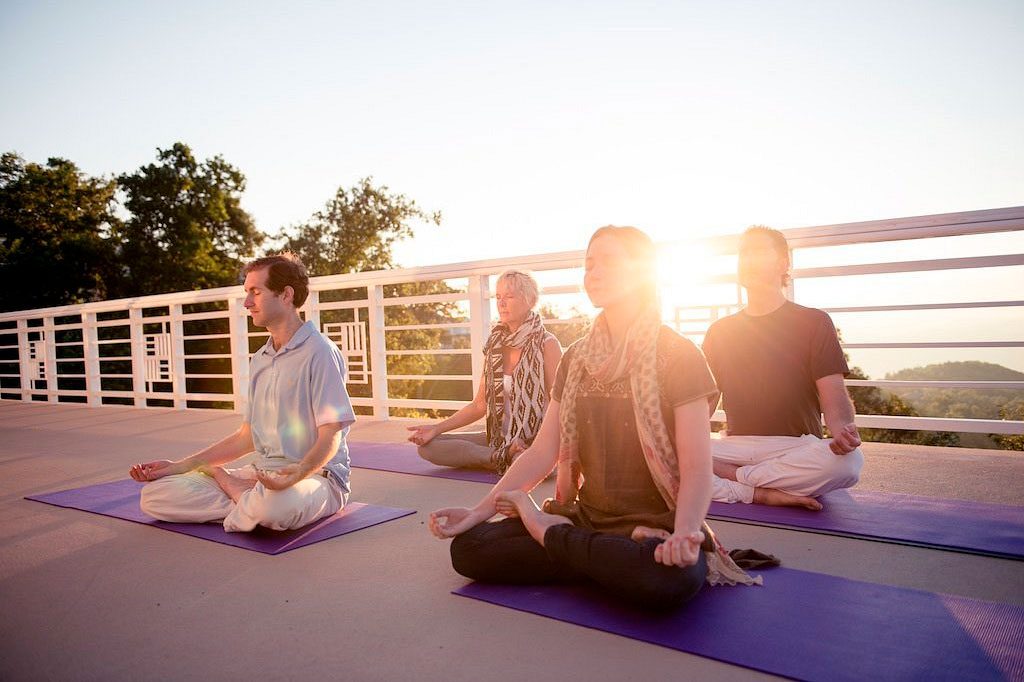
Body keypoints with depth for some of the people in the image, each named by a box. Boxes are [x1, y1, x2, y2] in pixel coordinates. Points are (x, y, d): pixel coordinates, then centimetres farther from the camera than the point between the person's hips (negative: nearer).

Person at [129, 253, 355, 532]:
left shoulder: (319, 352, -11)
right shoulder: (259, 360, 16)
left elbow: (330, 437, -16)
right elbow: (247, 436, 18)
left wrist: (298, 473, -35)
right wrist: (181, 466, 12)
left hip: (314, 475, -7)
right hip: (261, 474, 7)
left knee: (274, 505, -42)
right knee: (154, 494, -6)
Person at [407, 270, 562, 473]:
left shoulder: (546, 344, -7)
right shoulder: (495, 346, 9)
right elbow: (480, 405, 10)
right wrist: (437, 428, 0)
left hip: (536, 442, -6)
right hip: (501, 439, 6)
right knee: (427, 445, -10)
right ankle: (507, 457, -11)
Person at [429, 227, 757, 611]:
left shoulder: (678, 356, -8)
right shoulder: (576, 359, 8)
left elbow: (696, 468, -15)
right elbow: (543, 452, 4)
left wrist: (684, 534, -35)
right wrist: (478, 512, -6)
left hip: (656, 528, -4)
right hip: (587, 518, 4)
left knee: (671, 578, -39)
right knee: (468, 548, -14)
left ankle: (550, 534, -12)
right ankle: (613, 563, -6)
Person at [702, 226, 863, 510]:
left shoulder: (813, 322, 7)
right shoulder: (720, 331, 16)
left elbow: (834, 397, -2)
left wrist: (843, 429, -26)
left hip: (795, 448, -1)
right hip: (735, 446, 2)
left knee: (847, 461, -35)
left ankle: (731, 477, -21)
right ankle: (760, 492, -24)